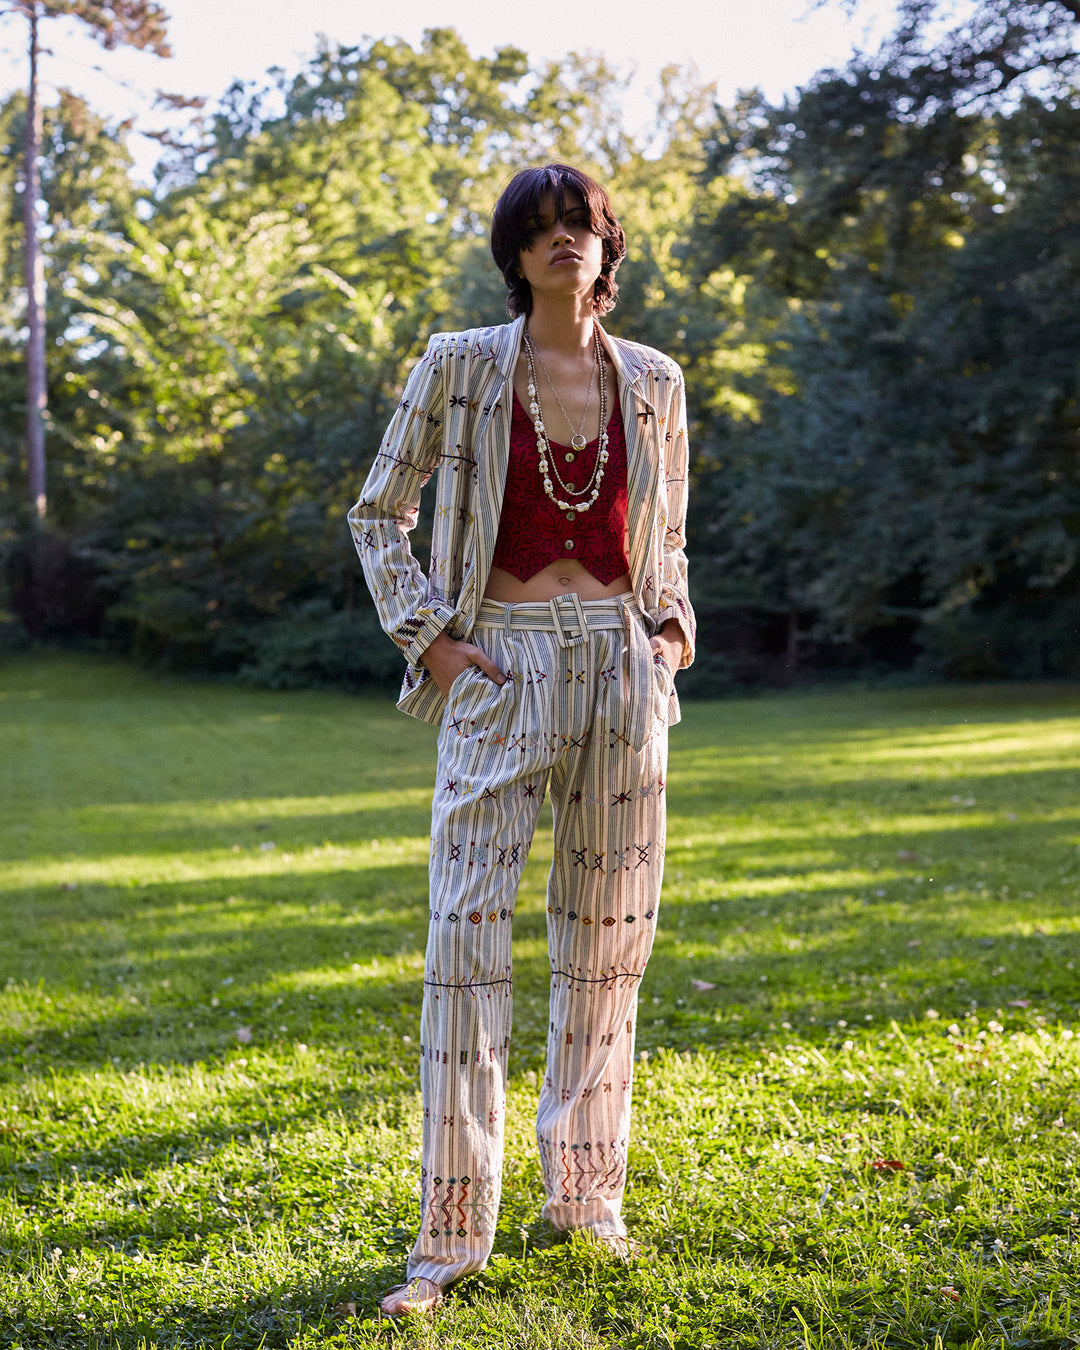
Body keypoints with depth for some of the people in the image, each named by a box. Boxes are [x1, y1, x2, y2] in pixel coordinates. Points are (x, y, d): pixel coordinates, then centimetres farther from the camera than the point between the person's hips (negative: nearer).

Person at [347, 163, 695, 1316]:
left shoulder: (652, 382, 9)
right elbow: (379, 512, 6)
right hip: (503, 671, -3)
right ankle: (452, 1230, 0)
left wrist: (672, 627, 6)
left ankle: (585, 1192, 22)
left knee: (606, 937, 7)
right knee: (468, 933, -8)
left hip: (621, 671, 3)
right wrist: (430, 637, -4)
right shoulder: (460, 365, 0)